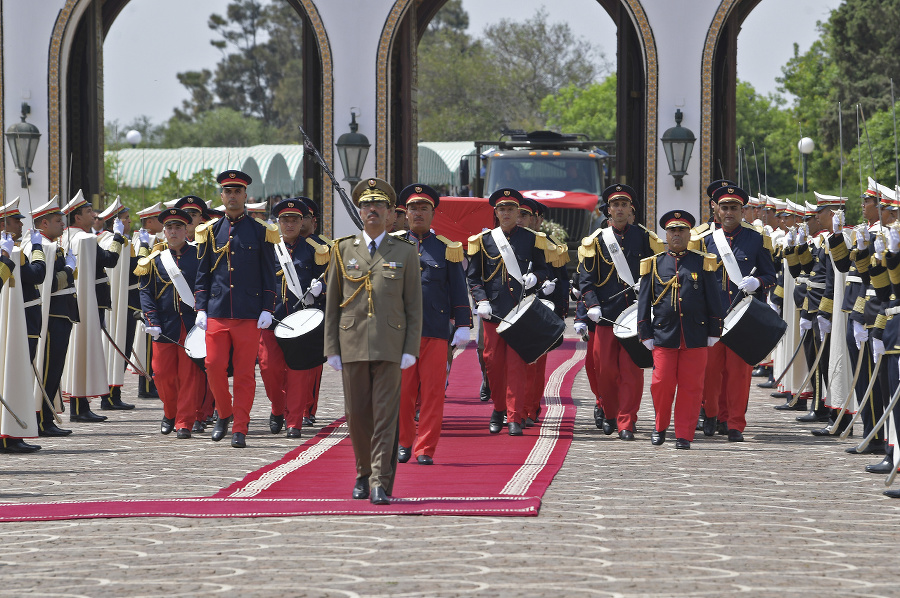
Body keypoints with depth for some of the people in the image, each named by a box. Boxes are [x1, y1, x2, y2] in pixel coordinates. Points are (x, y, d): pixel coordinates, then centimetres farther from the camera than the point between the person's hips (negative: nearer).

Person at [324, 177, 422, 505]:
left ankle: (381, 482, -10)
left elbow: (414, 305, 5)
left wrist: (411, 349, -4)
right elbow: (332, 303, 10)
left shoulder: (405, 253, 6)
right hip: (353, 345, 2)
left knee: (385, 414, -7)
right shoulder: (343, 250, 9)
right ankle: (364, 474, 22)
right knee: (357, 414, 5)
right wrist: (332, 349, 3)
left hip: (390, 346, -2)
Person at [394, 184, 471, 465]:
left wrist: (463, 326, 3)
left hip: (436, 330, 0)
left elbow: (459, 291, 10)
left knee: (432, 392, -3)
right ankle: (404, 442, 18)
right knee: (402, 391, 0)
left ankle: (424, 449, 2)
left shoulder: (446, 249, 9)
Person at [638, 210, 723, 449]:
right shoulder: (654, 264, 9)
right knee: (662, 383, -5)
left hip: (695, 337, 0)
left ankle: (684, 435, 5)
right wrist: (645, 334, 3)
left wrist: (714, 332, 4)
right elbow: (644, 302, 9)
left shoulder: (702, 263, 8)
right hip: (664, 336, 0)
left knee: (691, 387, -1)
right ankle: (661, 426, 16)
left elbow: (713, 301, 9)